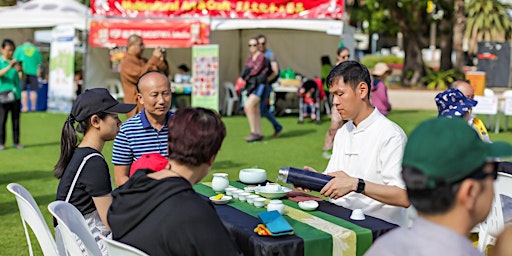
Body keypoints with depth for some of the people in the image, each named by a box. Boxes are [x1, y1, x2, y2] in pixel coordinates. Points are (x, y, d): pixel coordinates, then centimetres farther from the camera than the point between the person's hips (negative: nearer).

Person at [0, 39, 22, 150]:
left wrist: (20, 70, -10)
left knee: (16, 120, 6)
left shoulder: (15, 62, 10)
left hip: (16, 94, 3)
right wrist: (9, 67, -30)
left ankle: (16, 142, 12)